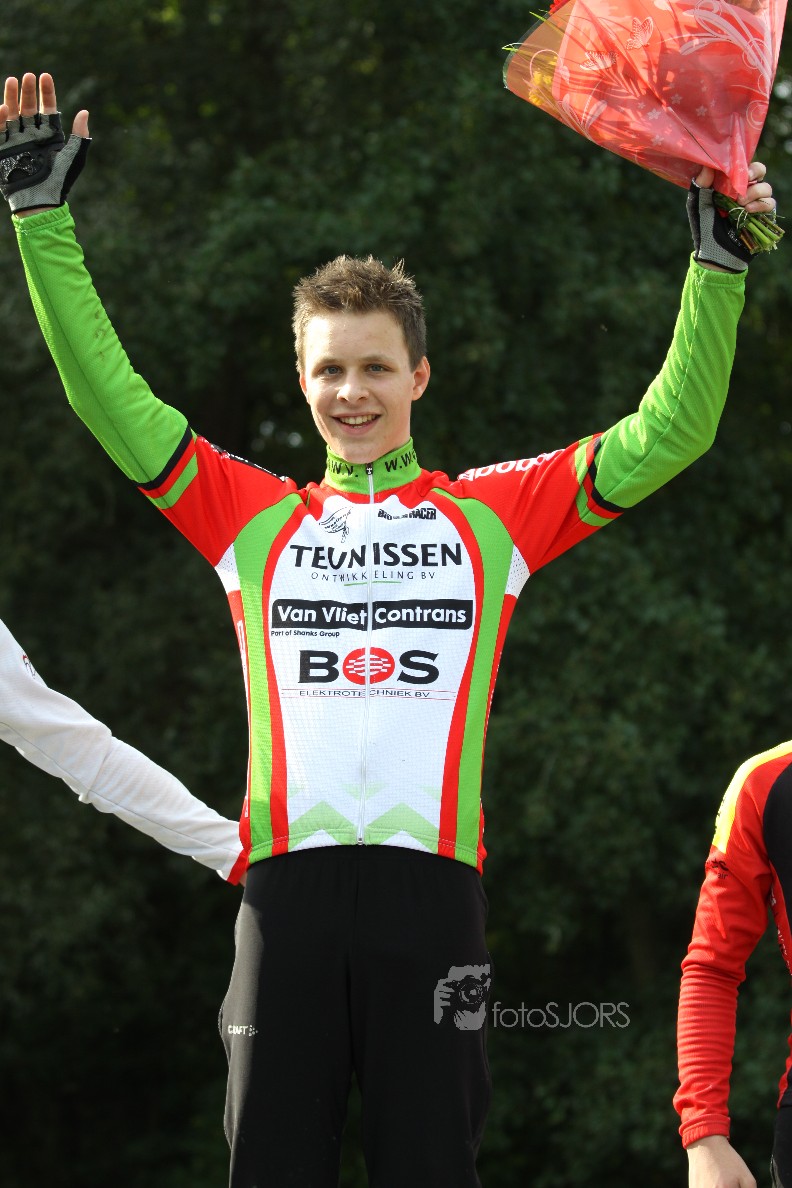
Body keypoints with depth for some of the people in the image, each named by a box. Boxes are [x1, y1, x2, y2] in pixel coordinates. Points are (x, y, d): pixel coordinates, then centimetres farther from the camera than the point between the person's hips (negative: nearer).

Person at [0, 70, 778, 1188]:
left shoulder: (492, 516, 14)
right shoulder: (252, 518, 16)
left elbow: (667, 434, 11)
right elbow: (108, 395, 11)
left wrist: (719, 266, 2)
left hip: (433, 876, -1)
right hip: (288, 876, 1)